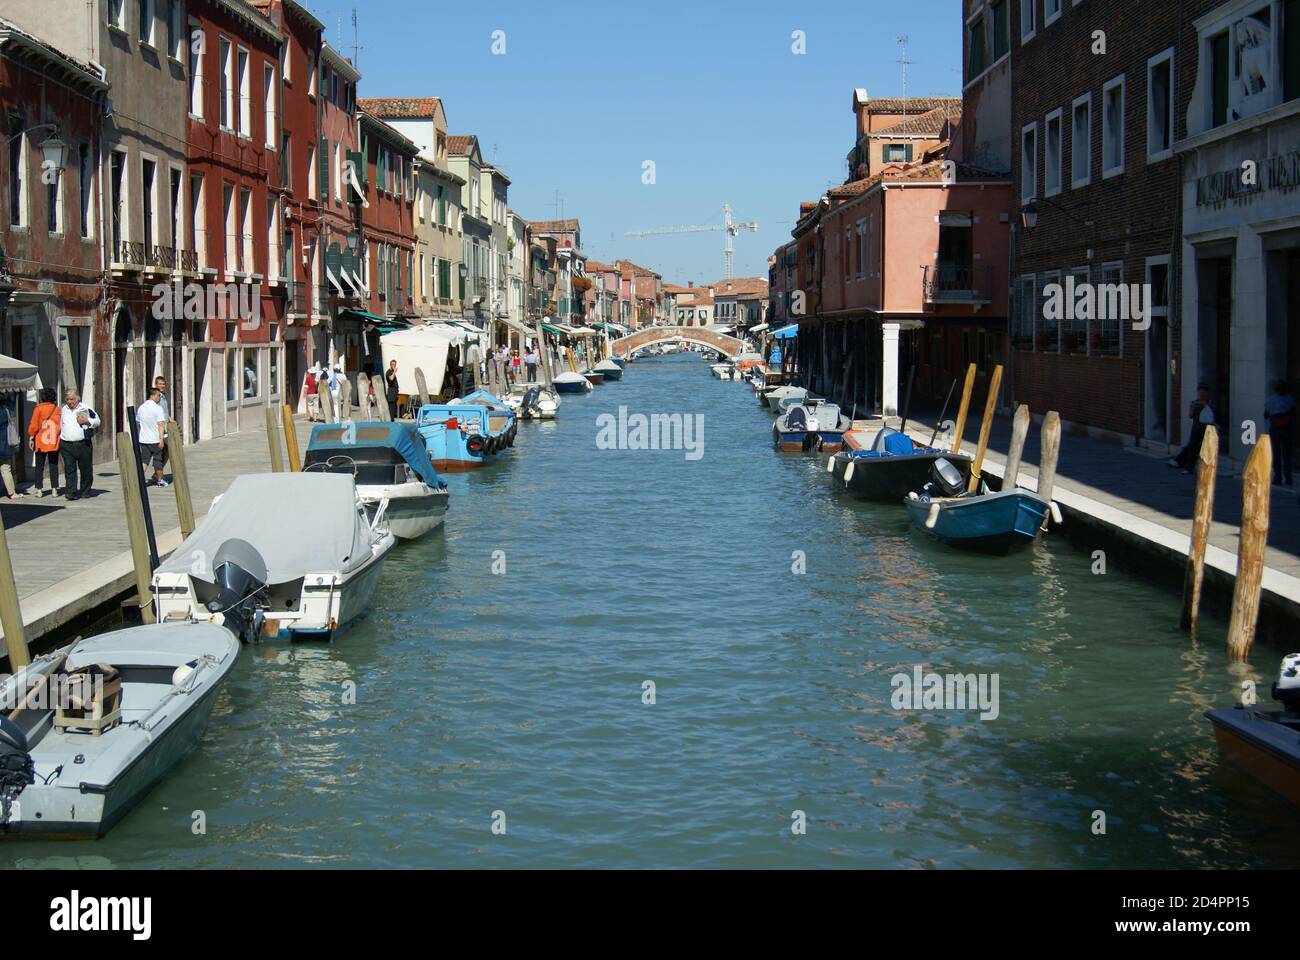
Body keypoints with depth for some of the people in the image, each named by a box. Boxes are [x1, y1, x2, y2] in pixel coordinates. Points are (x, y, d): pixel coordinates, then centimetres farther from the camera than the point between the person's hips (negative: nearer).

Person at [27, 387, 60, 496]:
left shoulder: (39, 408, -6)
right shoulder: (57, 409, 1)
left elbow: (34, 425, -9)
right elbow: (61, 425, 2)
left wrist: (31, 438, -2)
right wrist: (60, 438, 11)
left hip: (41, 442, -2)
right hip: (54, 442, 2)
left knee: (39, 466, 5)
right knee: (54, 465, 8)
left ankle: (39, 490, 1)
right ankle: (54, 489, 5)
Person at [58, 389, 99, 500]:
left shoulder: (85, 408, -1)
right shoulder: (63, 410, 13)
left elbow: (97, 421, 1)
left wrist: (86, 421, -16)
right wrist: (60, 439, 21)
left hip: (82, 444, -3)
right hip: (66, 445, 3)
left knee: (85, 468, 6)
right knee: (69, 469, -6)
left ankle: (85, 491, 20)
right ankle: (71, 492, -10)